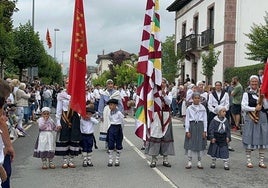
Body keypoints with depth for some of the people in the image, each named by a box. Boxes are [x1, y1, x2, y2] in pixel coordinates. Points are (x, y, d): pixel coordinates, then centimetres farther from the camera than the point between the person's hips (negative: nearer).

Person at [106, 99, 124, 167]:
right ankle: (110, 160, 9)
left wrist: (120, 130, 4)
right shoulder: (110, 113, 5)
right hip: (111, 128, 5)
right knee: (110, 145, 2)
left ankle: (117, 160, 14)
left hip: (118, 129, -4)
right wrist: (110, 128, 13)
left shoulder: (119, 113, -11)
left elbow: (122, 122, -2)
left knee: (118, 145, 5)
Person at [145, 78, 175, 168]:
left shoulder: (169, 93, 8)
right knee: (155, 135, -3)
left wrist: (164, 94, -23)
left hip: (166, 117, 1)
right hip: (156, 116, -1)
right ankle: (153, 159, 4)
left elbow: (169, 102, -10)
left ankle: (165, 159, 12)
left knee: (166, 136, 3)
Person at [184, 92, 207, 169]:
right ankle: (189, 162, 8)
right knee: (190, 144, -2)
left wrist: (204, 131, 1)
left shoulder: (203, 108, 5)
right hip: (192, 126, -1)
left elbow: (205, 120, 6)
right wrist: (187, 131, -4)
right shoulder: (189, 108, 1)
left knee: (200, 145, 4)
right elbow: (187, 120, 1)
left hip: (200, 126, 1)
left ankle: (199, 162, 15)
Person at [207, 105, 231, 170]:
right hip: (216, 138, -2)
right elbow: (211, 129, -9)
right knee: (214, 150, 9)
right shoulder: (214, 120, -9)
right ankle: (213, 163, 24)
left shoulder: (226, 120, 2)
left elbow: (228, 130, 8)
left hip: (223, 138, 2)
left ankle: (226, 164, 4)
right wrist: (212, 137, -13)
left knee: (225, 151, -2)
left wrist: (228, 137, 0)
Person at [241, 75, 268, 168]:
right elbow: (243, 107, -8)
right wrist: (254, 109, -13)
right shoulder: (246, 94, -2)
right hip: (250, 118, -4)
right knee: (249, 139, -1)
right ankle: (249, 161, 10)